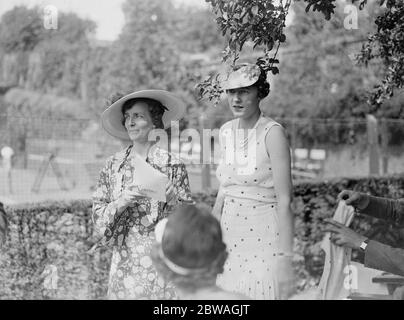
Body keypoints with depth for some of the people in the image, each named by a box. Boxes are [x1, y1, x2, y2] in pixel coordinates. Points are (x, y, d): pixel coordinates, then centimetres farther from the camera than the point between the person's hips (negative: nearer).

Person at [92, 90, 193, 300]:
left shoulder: (171, 163, -3)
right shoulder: (113, 166, 4)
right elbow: (98, 216, 2)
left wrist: (172, 199, -20)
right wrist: (121, 202, -15)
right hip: (124, 258, 3)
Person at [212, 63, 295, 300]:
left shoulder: (273, 133, -12)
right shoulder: (226, 132, 8)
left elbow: (284, 200, -15)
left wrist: (284, 255, -18)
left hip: (264, 234, -6)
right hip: (230, 231, 6)